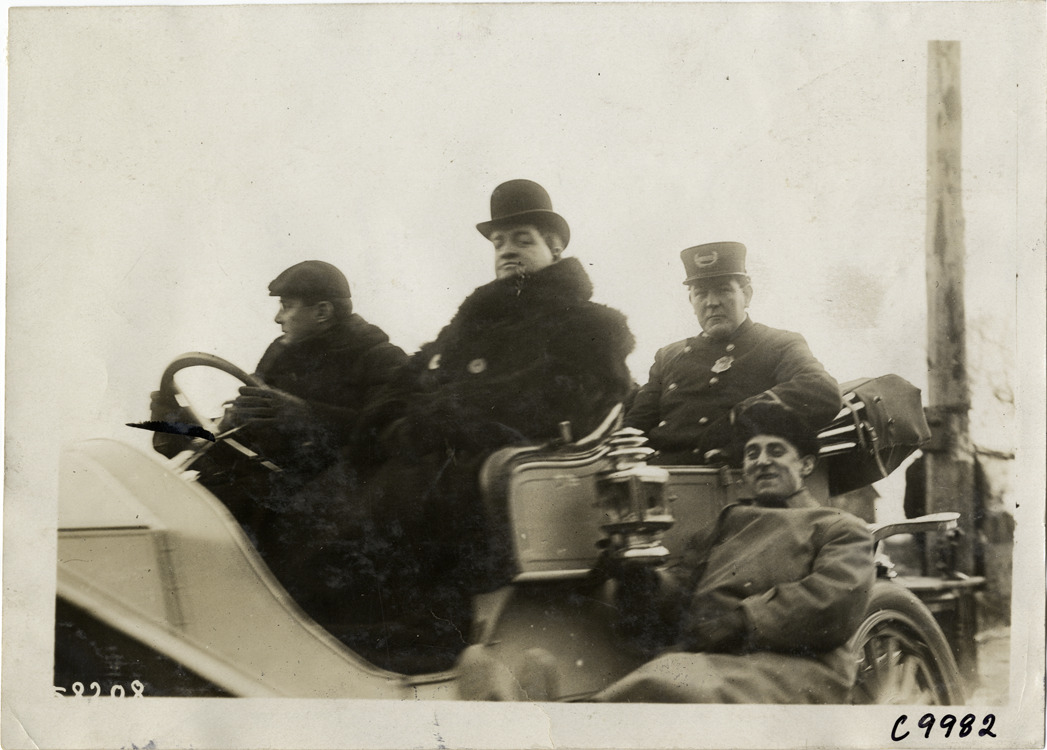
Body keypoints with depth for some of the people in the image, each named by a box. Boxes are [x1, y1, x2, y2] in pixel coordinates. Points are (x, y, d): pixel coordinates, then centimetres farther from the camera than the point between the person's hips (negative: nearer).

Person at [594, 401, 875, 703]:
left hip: (788, 664, -4)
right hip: (703, 660, 4)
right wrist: (648, 584, -1)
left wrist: (739, 622, -12)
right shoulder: (726, 525, 34)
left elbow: (837, 602, -3)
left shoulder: (840, 528, 20)